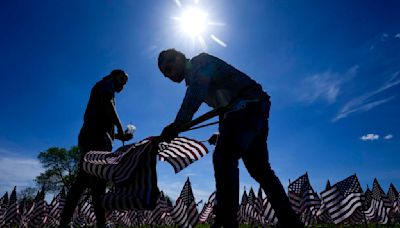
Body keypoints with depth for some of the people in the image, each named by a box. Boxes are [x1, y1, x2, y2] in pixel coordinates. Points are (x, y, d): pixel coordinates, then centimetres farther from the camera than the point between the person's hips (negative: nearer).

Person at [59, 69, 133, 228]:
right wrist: (120, 127, -9)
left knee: (82, 181, 3)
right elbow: (107, 102, -13)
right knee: (98, 180, -18)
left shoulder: (100, 87, 36)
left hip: (88, 136, 10)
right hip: (97, 137, -10)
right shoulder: (107, 83, 11)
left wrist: (118, 136, 21)